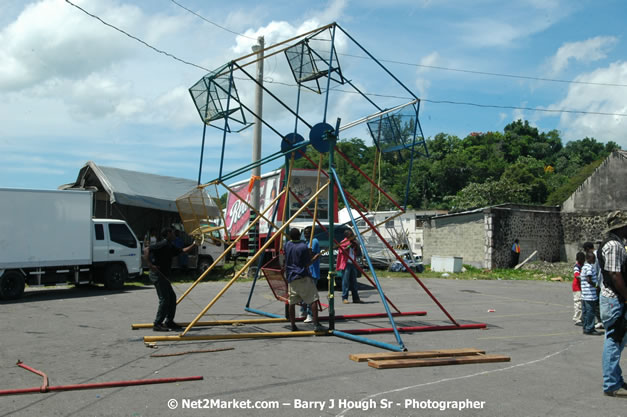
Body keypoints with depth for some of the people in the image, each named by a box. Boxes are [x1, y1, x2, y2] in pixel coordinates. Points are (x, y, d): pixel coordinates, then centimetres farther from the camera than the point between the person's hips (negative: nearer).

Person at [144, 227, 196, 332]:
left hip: (163, 275, 10)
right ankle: (157, 324, -7)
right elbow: (147, 250, -22)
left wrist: (194, 244, 26)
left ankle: (169, 322, 20)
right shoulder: (163, 244, -13)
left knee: (172, 297, 12)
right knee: (164, 299, -11)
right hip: (157, 275, -10)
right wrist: (150, 265, -28)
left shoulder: (170, 246, 17)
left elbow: (183, 251, 28)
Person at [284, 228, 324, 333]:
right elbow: (307, 263, -4)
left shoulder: (287, 245, 6)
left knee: (292, 302, 11)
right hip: (303, 277, -5)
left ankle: (293, 325, 12)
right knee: (313, 300, -4)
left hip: (291, 278, 5)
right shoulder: (304, 246, -9)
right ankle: (316, 325, -11)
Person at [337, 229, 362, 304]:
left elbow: (358, 254, 14)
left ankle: (356, 298, 10)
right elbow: (342, 250, -21)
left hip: (353, 264, 7)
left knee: (354, 282, 7)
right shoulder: (343, 242, -4)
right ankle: (344, 298, -3)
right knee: (345, 281, -7)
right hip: (346, 264, -7)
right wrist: (349, 245, -23)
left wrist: (357, 246, 0)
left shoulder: (354, 243, 14)